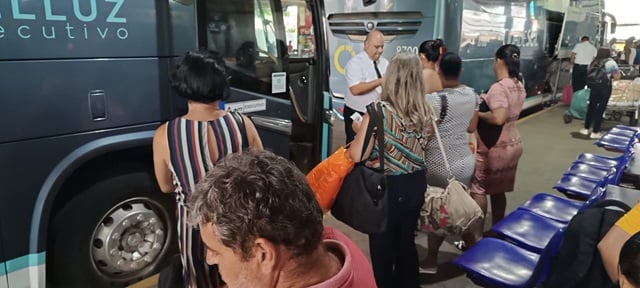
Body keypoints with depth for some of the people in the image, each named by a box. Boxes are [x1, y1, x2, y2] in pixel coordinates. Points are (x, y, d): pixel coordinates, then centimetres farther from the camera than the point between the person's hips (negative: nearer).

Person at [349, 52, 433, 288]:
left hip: (388, 187, -6)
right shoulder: (425, 111, -4)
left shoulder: (380, 110, -20)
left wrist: (359, 130, -2)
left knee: (382, 247, 14)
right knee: (406, 242, 24)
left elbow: (357, 155, -22)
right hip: (416, 183, 6)